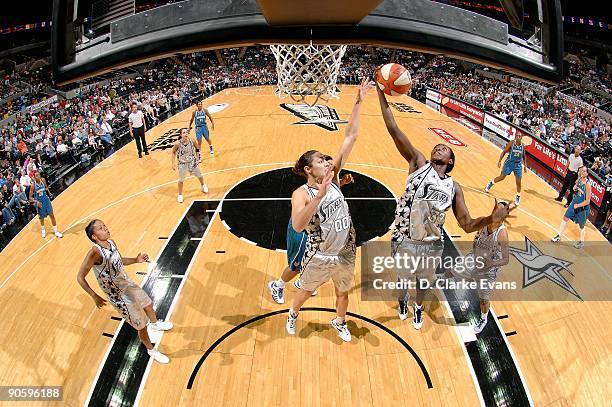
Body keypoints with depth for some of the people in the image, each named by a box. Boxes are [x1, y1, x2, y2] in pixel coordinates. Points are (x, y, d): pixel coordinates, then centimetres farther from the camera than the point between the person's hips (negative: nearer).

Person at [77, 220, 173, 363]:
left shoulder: (111, 243, -7)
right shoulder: (94, 253, -31)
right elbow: (80, 277, -24)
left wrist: (136, 260, -5)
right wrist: (94, 296, -26)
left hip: (128, 284, 8)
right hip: (119, 297, -7)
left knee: (147, 304, 30)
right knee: (141, 326, 6)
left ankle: (155, 324, 63)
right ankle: (151, 350, 34)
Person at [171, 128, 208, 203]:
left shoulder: (192, 141, -20)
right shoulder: (178, 143, -25)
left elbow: (197, 148, 0)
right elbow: (173, 152, -8)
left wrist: (197, 158, 1)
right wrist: (173, 163, -10)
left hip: (192, 161, 2)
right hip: (182, 163, -2)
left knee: (199, 176, 19)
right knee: (181, 180, 7)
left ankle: (203, 186, 52)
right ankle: (180, 195, 28)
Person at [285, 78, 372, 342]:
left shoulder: (333, 177, -10)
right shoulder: (301, 194, -22)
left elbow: (350, 137, -12)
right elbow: (298, 225, -42)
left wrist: (358, 103, -19)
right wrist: (320, 194, -48)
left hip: (345, 253, 4)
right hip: (318, 257, -4)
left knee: (343, 291, 26)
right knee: (306, 291, 23)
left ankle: (339, 322, 55)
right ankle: (293, 315, 55)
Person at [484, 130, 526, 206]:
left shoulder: (522, 146, -2)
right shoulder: (511, 143, -11)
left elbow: (523, 156, 11)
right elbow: (504, 152, -5)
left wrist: (525, 166, 11)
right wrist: (499, 161, -13)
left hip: (518, 164, 2)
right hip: (509, 162, -2)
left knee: (518, 182, 0)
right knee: (502, 177, 1)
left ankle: (518, 197, 15)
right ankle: (491, 183, 30)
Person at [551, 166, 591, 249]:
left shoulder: (587, 184, -26)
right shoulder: (579, 179, -6)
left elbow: (587, 201, -23)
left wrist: (577, 205, -19)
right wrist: (574, 188, -6)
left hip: (583, 207, -7)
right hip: (574, 202, 7)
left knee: (581, 226, 11)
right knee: (565, 218, 11)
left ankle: (581, 242, 31)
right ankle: (559, 236, 24)